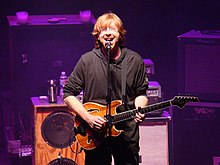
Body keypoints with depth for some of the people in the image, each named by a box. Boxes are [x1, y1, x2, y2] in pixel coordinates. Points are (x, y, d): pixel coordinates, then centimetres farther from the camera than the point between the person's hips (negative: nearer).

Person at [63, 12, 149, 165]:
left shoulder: (135, 61, 1)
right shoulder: (87, 60, -5)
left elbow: (141, 93, 10)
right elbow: (68, 94, -1)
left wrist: (139, 109, -11)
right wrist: (88, 117, -13)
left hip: (127, 131, 1)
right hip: (95, 132, -1)